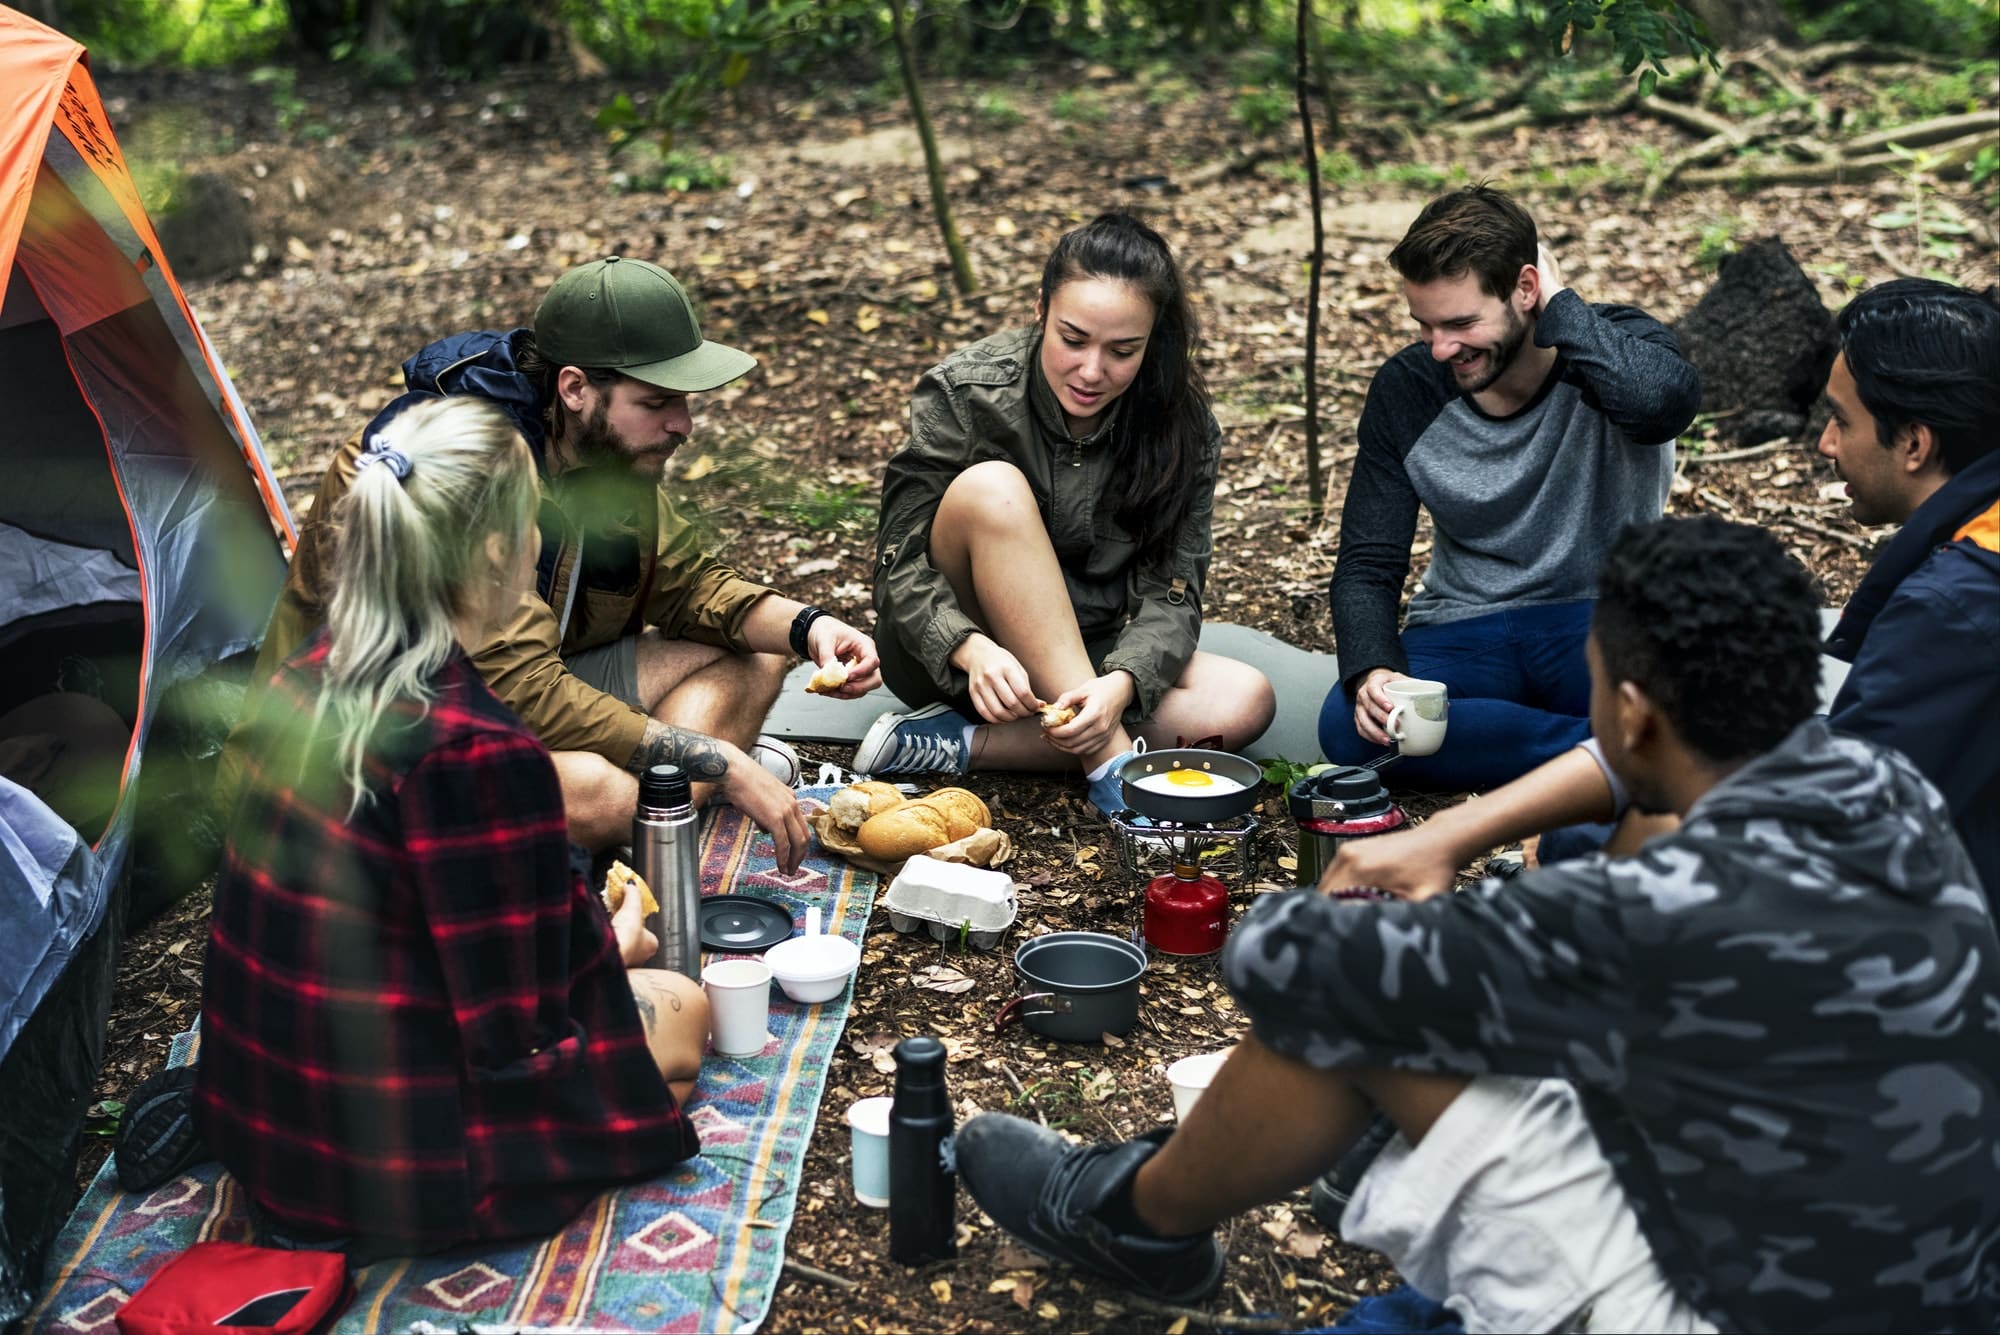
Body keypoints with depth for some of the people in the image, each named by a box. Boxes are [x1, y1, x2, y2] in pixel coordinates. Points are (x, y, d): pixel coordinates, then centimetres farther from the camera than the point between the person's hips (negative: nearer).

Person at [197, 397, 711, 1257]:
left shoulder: (306, 679, -5)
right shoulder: (477, 753, -29)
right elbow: (517, 1040, -20)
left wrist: (579, 920, 14)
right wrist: (609, 944, 0)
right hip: (387, 1171, -7)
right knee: (679, 1012, 13)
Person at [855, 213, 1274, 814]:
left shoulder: (1183, 430, -9)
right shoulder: (964, 393, -16)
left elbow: (1169, 591, -13)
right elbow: (900, 561, -16)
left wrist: (1119, 685, -34)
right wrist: (971, 648, -36)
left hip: (1087, 663, 3)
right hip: (948, 659, -3)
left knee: (1245, 702, -23)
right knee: (992, 489, -31)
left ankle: (958, 746, -25)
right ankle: (1108, 760, -32)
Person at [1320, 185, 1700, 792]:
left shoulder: (1615, 344, -10)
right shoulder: (1404, 389, -3)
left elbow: (1664, 400, -38)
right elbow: (1367, 565, -1)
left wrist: (1558, 302, -22)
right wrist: (1371, 670, -22)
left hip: (1600, 622, -3)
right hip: (1463, 632, 4)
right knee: (1351, 727, -30)